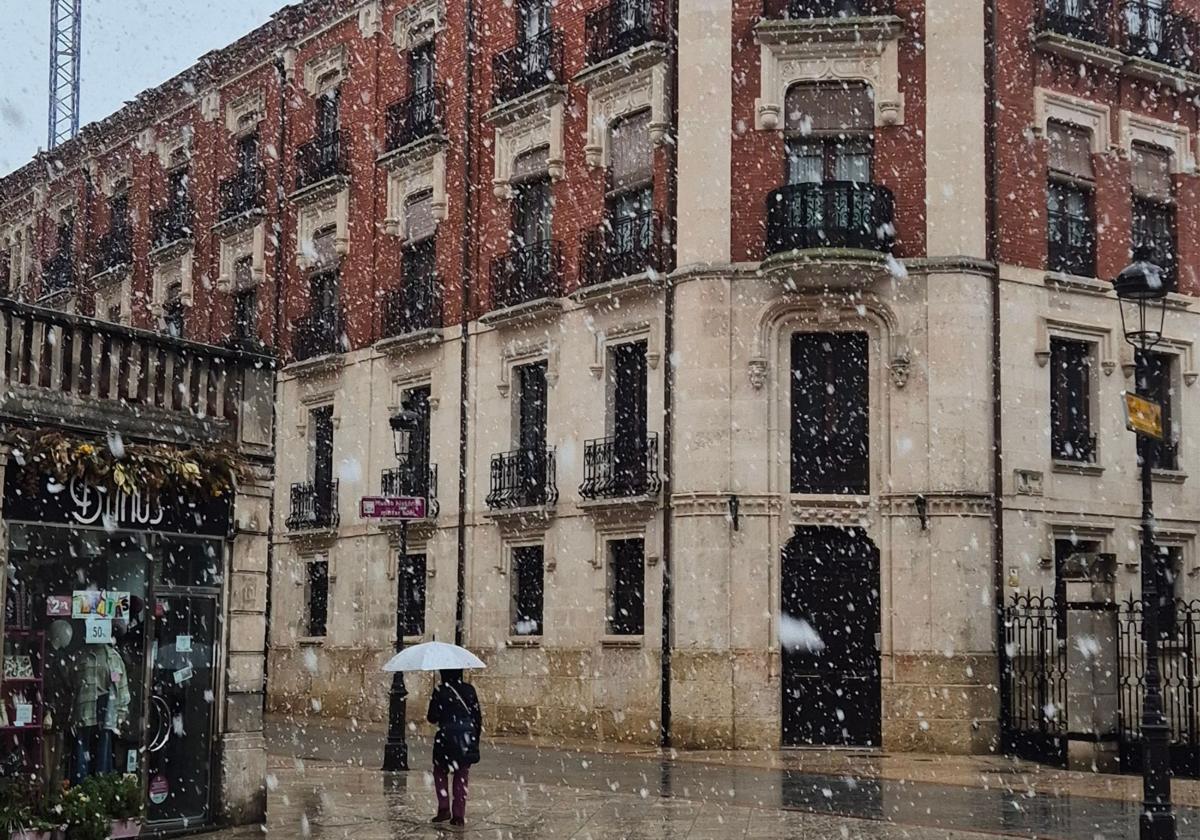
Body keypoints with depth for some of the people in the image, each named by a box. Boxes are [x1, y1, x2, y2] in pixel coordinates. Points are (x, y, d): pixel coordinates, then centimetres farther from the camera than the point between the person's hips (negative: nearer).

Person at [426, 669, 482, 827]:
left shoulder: (440, 692, -8)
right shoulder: (469, 690, 1)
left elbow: (432, 718, -6)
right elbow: (478, 716, 4)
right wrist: (476, 739, 13)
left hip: (448, 738, -3)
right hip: (468, 740, 3)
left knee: (440, 772, 18)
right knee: (461, 777, 12)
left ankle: (444, 809, 8)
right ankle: (459, 816, 10)